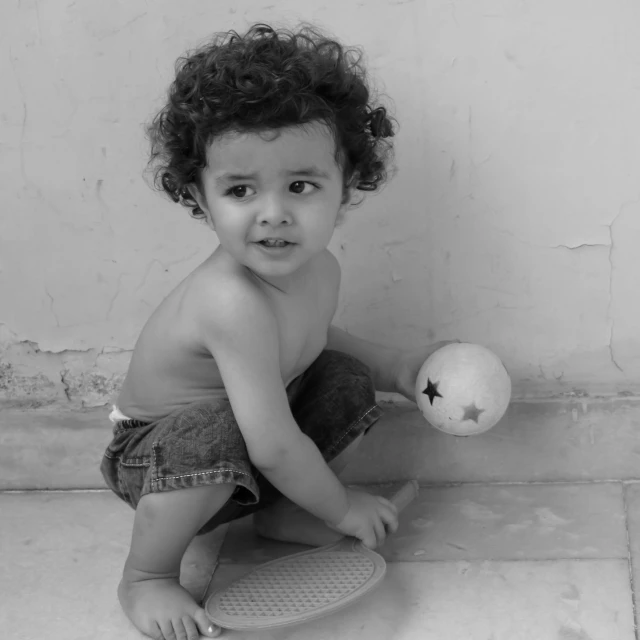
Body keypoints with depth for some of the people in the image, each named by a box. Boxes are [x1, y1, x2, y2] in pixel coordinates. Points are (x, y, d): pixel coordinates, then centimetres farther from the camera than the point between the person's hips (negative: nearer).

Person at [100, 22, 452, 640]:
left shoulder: (319, 269, -10)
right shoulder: (235, 302, -39)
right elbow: (273, 447, -35)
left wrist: (397, 368, 4)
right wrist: (342, 507, -18)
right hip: (150, 452, -8)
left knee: (346, 384, -3)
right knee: (217, 435, -37)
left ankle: (278, 512, 16)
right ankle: (146, 576, -12)